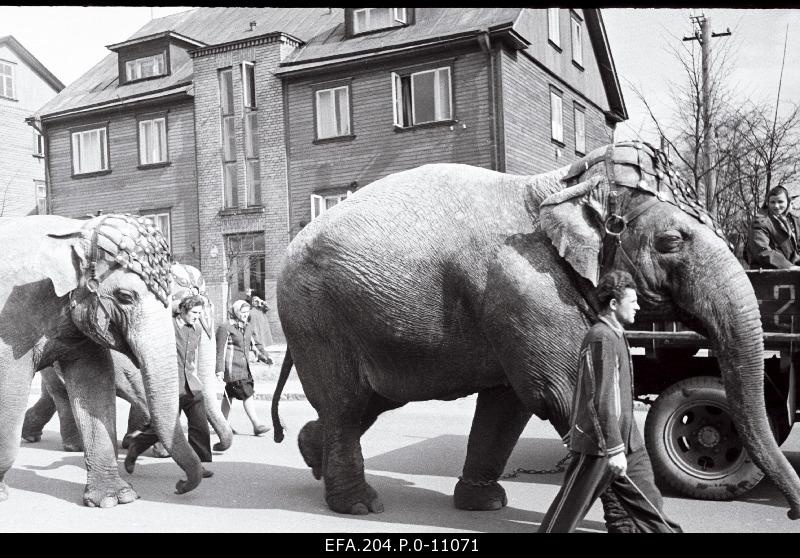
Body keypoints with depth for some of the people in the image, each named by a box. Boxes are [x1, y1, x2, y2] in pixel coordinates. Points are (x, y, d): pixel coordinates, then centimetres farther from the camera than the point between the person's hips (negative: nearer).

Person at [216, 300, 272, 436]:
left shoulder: (248, 327, 14)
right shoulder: (225, 328, -9)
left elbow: (256, 343, 20)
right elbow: (220, 350, -9)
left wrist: (264, 356, 3)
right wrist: (219, 369, -12)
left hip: (244, 367, 8)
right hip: (231, 367, -8)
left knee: (229, 395, 14)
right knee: (247, 395, -12)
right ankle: (257, 425, -12)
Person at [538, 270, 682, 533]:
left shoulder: (615, 335, 15)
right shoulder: (602, 338, -18)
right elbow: (601, 399, -23)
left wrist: (577, 428, 28)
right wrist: (613, 448, -23)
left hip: (626, 440, 10)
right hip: (599, 443, -10)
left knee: (647, 500, 11)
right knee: (570, 505, 3)